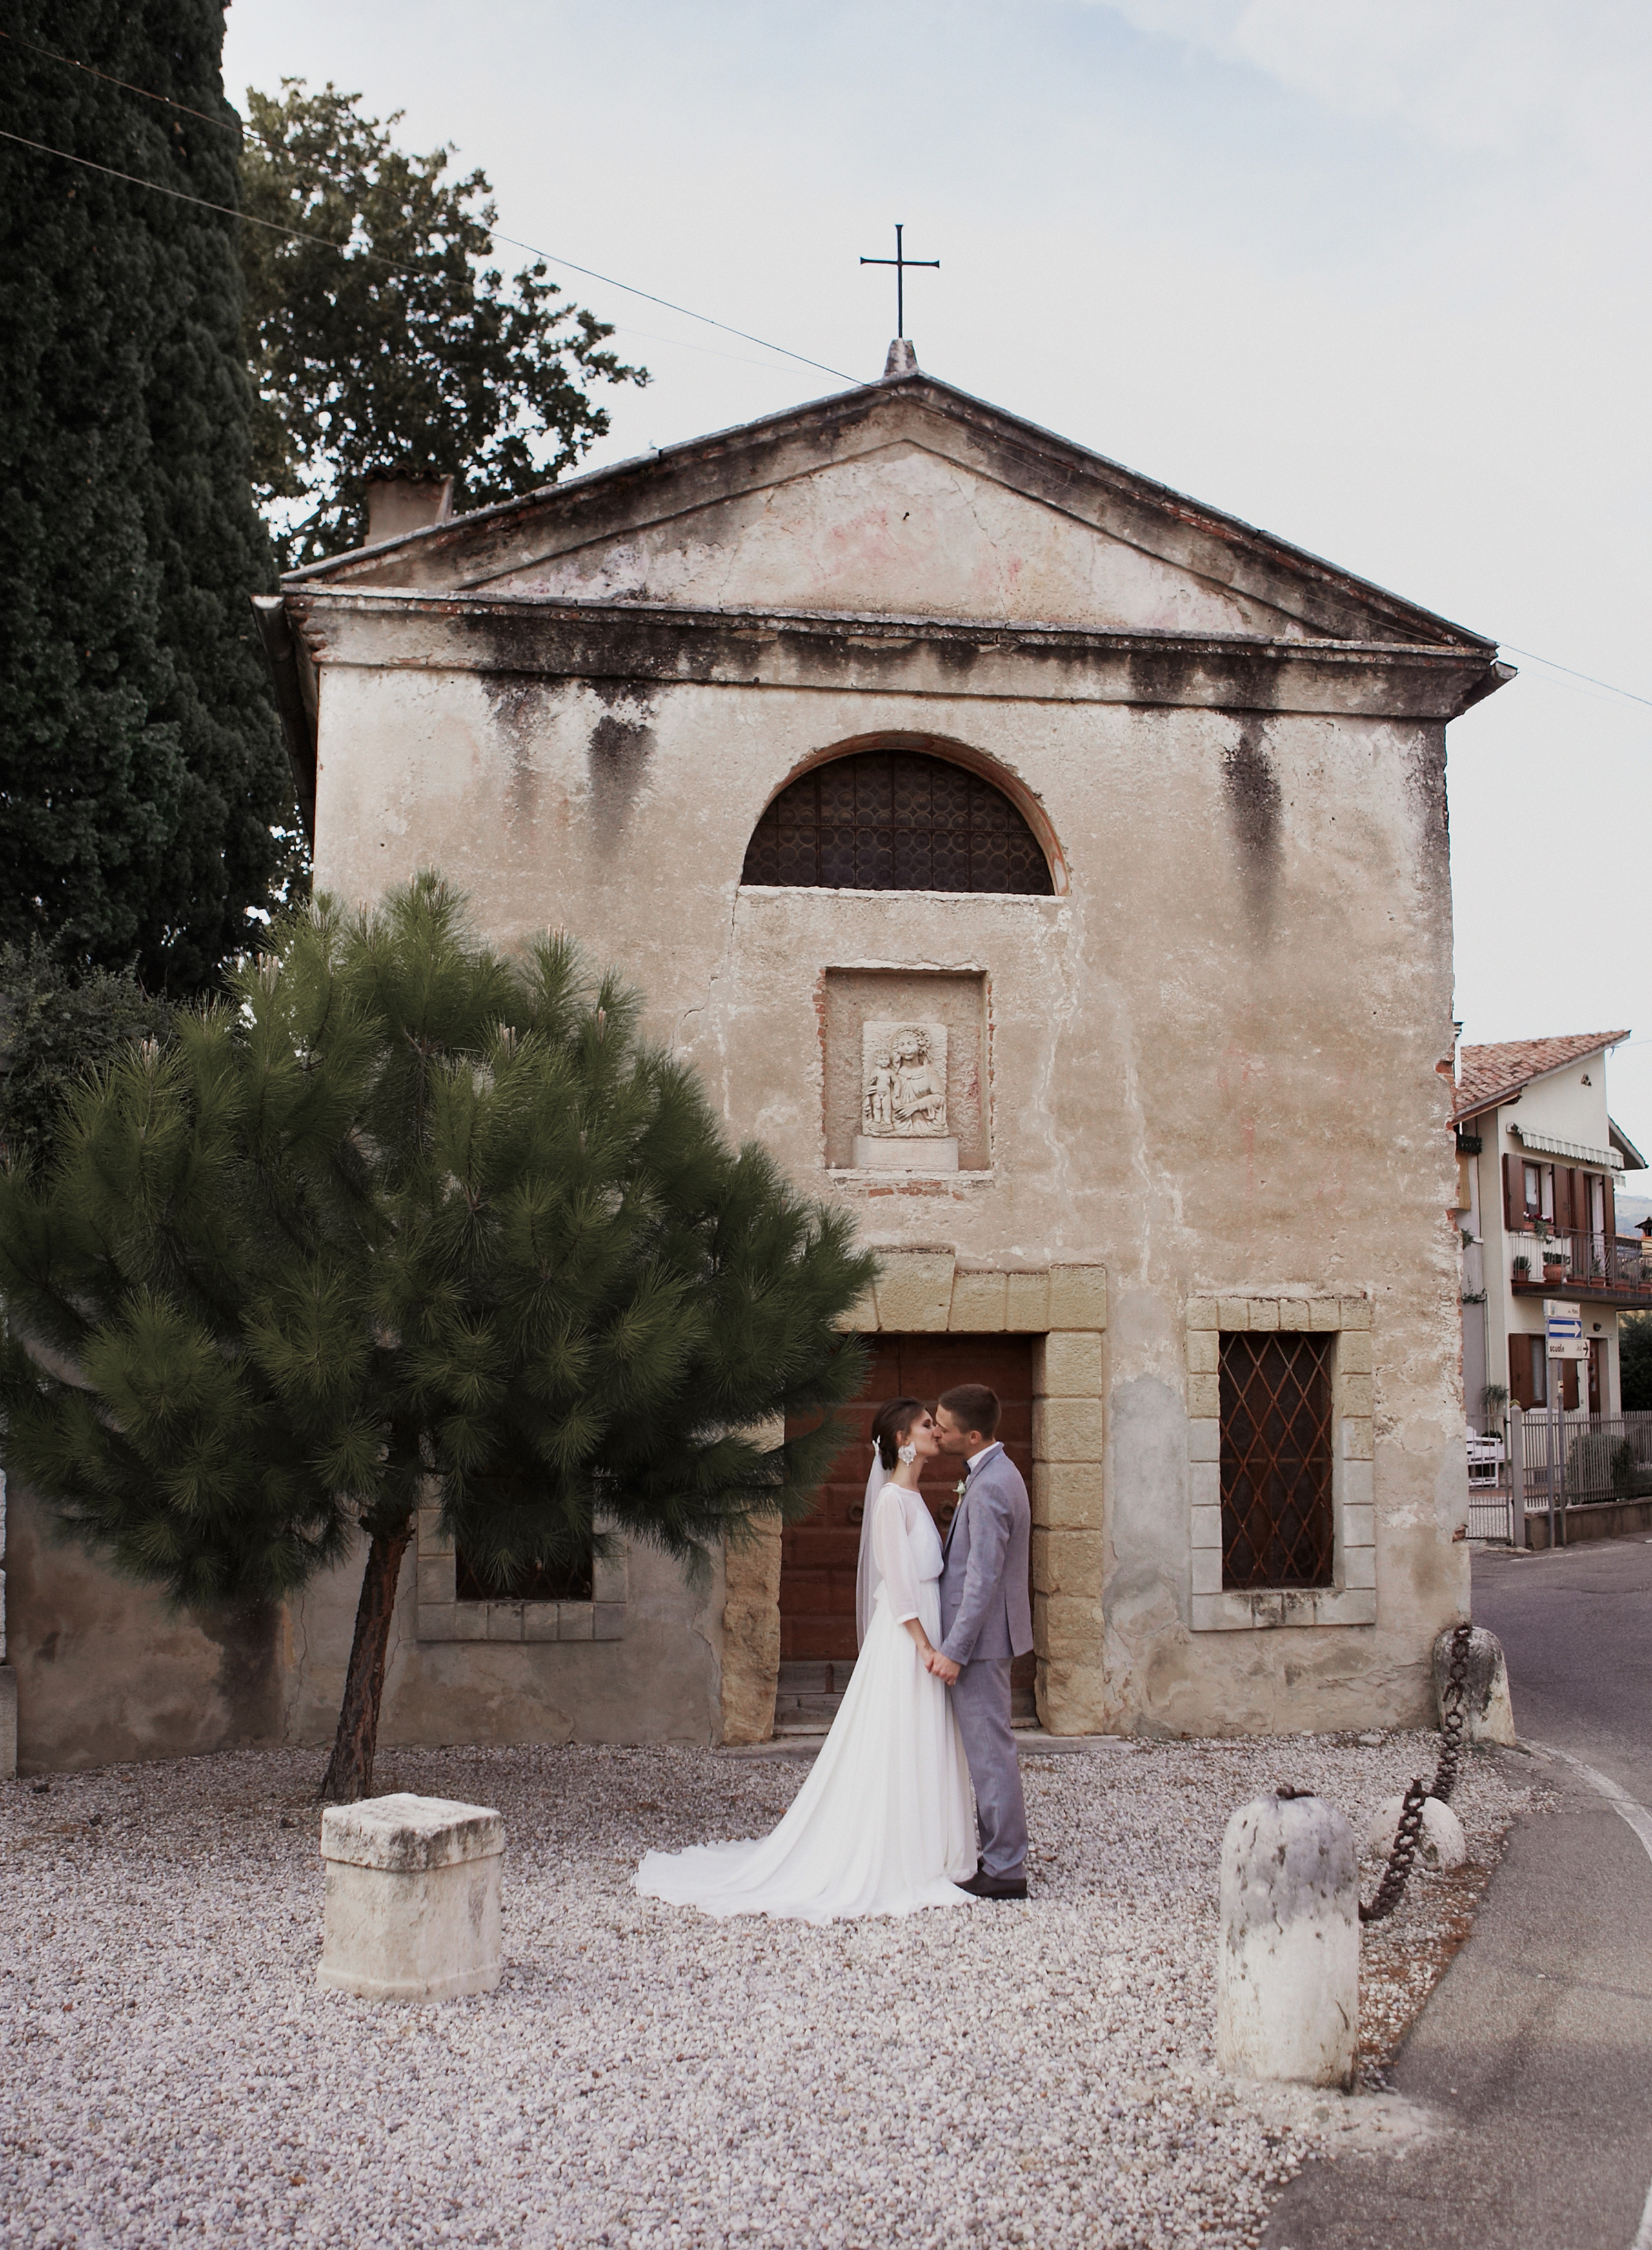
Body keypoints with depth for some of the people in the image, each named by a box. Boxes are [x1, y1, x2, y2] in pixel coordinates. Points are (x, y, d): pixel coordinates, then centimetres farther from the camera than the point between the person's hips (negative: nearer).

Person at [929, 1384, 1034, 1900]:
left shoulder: (989, 1488, -22)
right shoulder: (997, 1472, 11)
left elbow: (983, 1578, -23)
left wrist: (954, 1650, -20)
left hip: (980, 1637, -10)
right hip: (984, 1635, 10)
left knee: (989, 1752, -3)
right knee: (988, 1750, 16)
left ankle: (1005, 1871, 4)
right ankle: (998, 1853, 25)